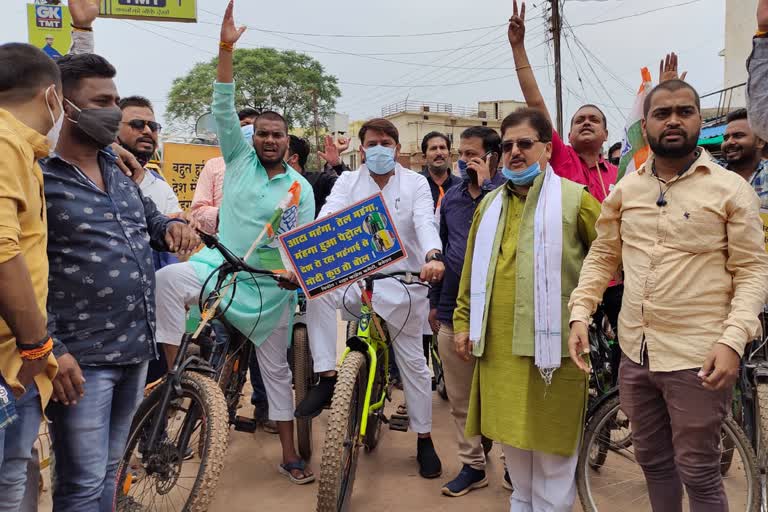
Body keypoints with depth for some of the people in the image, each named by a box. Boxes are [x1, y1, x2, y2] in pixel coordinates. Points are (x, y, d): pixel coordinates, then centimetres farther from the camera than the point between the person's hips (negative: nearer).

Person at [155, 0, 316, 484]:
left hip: (269, 285, -1)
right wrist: (226, 49, -19)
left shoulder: (300, 187, -2)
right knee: (169, 278, -31)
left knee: (277, 370, 8)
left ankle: (290, 456, 21)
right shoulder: (240, 159, 1)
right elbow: (223, 111, -9)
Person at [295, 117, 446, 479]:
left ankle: (424, 439, 23)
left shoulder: (416, 183, 0)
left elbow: (425, 222, -17)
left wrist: (433, 256, -39)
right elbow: (326, 220, -12)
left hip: (402, 281, -1)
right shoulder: (348, 182, 3)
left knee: (413, 362, 6)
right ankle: (327, 377, -17)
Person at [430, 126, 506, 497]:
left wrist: (487, 184, -16)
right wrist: (434, 301, 16)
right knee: (460, 398, 12)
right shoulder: (451, 196, 11)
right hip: (452, 311, 5)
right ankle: (472, 465, 26)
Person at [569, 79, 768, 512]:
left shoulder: (731, 188, -5)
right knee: (653, 461, 20)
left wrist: (733, 340, -19)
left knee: (698, 475, 7)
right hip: (635, 353, 5)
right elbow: (601, 257, 11)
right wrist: (580, 315, -1)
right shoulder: (625, 189, 6)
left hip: (698, 358, -4)